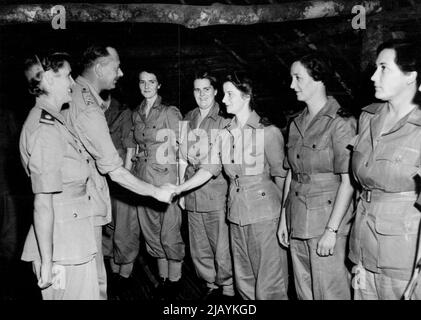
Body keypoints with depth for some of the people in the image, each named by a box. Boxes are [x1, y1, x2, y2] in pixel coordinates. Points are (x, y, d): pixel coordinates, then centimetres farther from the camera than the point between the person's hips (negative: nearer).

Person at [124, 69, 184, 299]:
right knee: (151, 233, 11)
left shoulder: (170, 112, -3)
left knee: (169, 234, -2)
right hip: (141, 180, 6)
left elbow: (182, 148, -6)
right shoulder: (136, 114, 14)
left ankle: (174, 283, 14)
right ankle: (163, 279, 25)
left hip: (165, 177, -6)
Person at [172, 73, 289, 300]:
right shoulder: (224, 135, 9)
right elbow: (208, 169, 6)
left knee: (269, 284, 0)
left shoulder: (268, 131, -8)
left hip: (265, 214, -6)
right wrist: (177, 189, -4)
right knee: (243, 281, 16)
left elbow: (281, 175, -6)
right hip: (237, 213, 6)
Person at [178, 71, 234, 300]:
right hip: (192, 193, 5)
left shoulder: (223, 121, -5)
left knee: (222, 246, 0)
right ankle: (212, 285, 30)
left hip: (216, 190, -5)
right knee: (199, 247, 12)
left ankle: (227, 287, 19)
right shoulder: (188, 119, 12)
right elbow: (183, 157, 14)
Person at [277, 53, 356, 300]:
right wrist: (283, 219, 11)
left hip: (327, 220, -6)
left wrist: (332, 230, -16)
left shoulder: (340, 124, -11)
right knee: (304, 292, 16)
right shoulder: (297, 124, 10)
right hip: (297, 224, 7)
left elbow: (348, 182, -14)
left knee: (330, 292, 3)